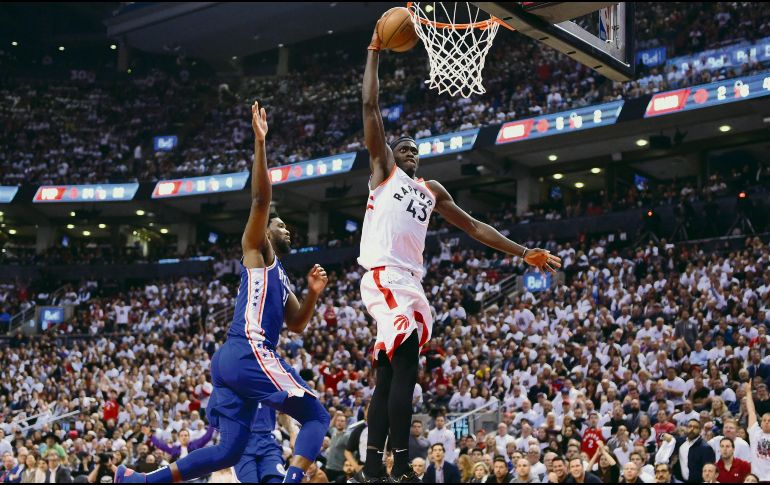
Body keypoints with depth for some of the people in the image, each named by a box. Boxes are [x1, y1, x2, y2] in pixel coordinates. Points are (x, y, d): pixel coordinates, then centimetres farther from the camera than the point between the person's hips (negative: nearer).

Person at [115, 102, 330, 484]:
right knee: (315, 416, -6)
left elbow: (296, 325, 32)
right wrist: (260, 142, -13)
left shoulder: (280, 278, 31)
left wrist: (313, 294, 15)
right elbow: (260, 198, -6)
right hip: (248, 353, -9)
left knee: (228, 451, 6)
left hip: (232, 359, 9)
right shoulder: (257, 250, 8)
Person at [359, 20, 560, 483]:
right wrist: (375, 53, 7)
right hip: (384, 276, -7)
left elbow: (474, 226, 26)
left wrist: (524, 252, 20)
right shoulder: (383, 170, 11)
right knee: (406, 366, -20)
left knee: (389, 375, 5)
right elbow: (371, 106, 6)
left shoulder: (432, 190, 26)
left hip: (411, 281, 7)